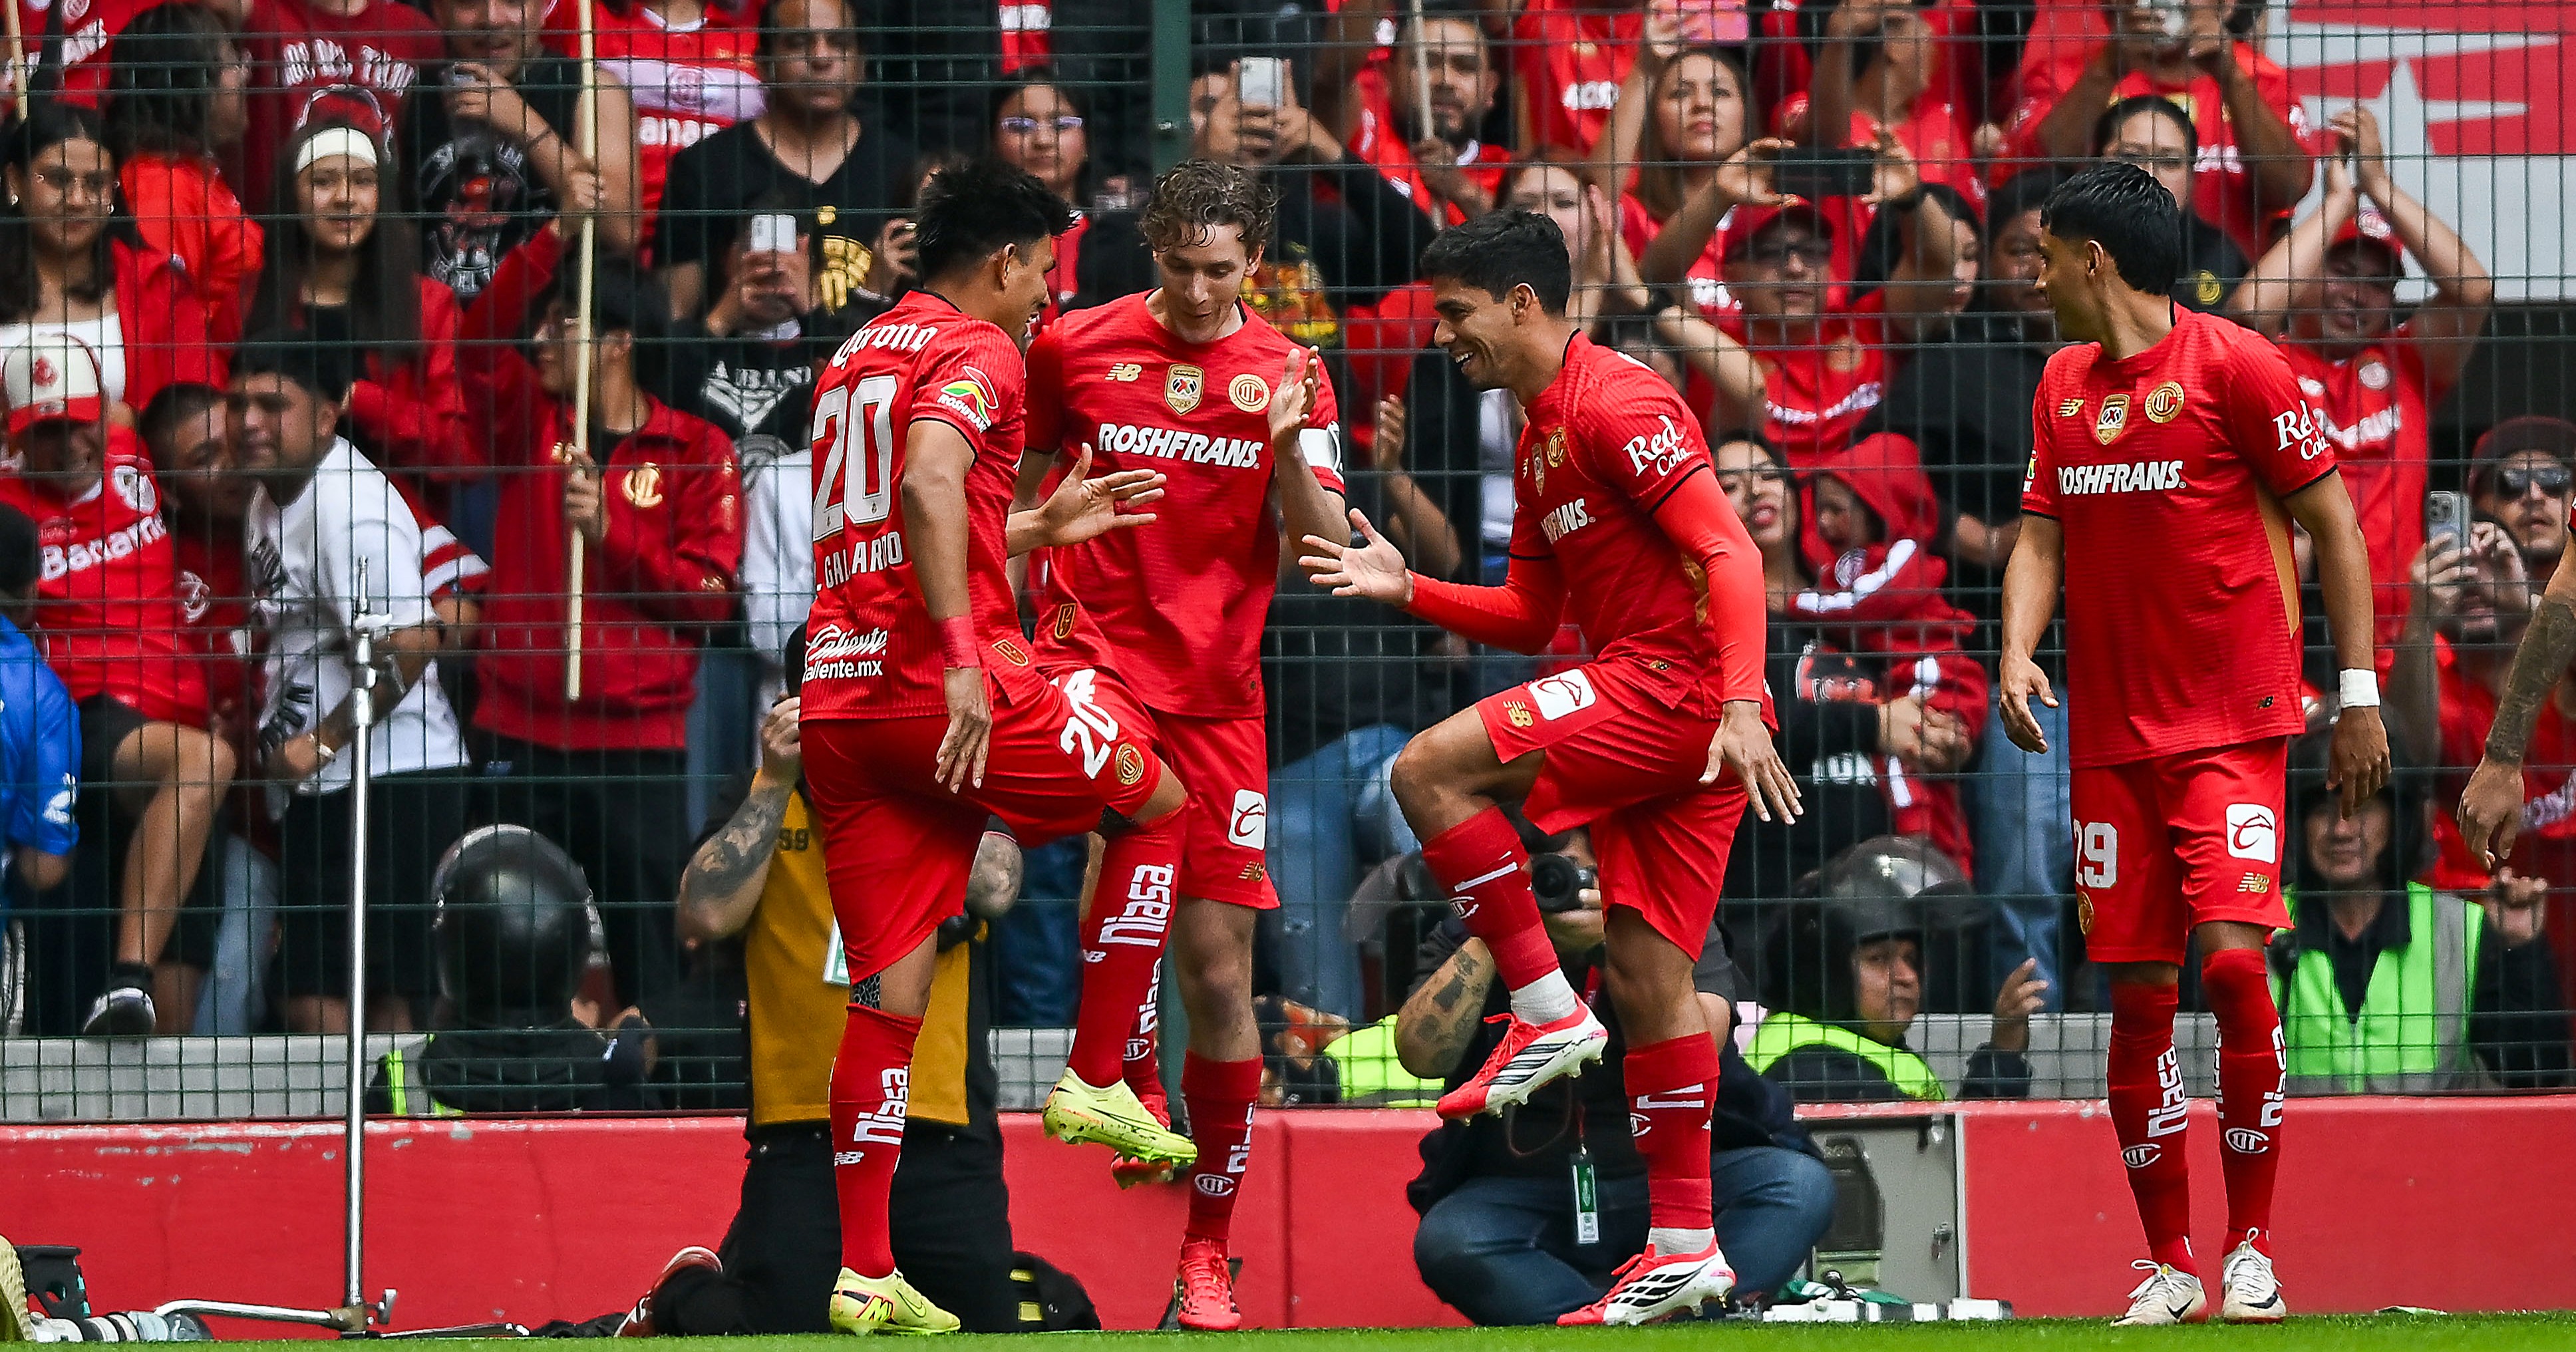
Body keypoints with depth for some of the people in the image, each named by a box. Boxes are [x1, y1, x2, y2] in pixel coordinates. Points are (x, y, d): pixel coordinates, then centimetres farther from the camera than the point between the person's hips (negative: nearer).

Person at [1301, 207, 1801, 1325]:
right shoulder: (1538, 438, 20)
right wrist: (1407, 590, 12)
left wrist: (1741, 707, -28)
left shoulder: (1616, 403, -11)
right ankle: (1683, 1244, 6)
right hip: (1650, 709, 10)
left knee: (1430, 769, -16)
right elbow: (1532, 615, 25)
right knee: (1646, 974, 6)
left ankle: (1547, 1013, -9)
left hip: (1678, 685, -10)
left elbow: (1729, 552, -18)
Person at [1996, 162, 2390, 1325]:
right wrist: (2017, 654, -5)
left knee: (2230, 958, -17)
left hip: (2233, 722, -6)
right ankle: (2168, 1264, 10)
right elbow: (2040, 537, 14)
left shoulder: (2233, 365, -6)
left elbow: (2333, 524, -3)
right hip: (2110, 735, 6)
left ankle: (2251, 1251, -7)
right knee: (2136, 991, 2)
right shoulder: (2064, 384, 13)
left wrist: (2359, 694, -5)